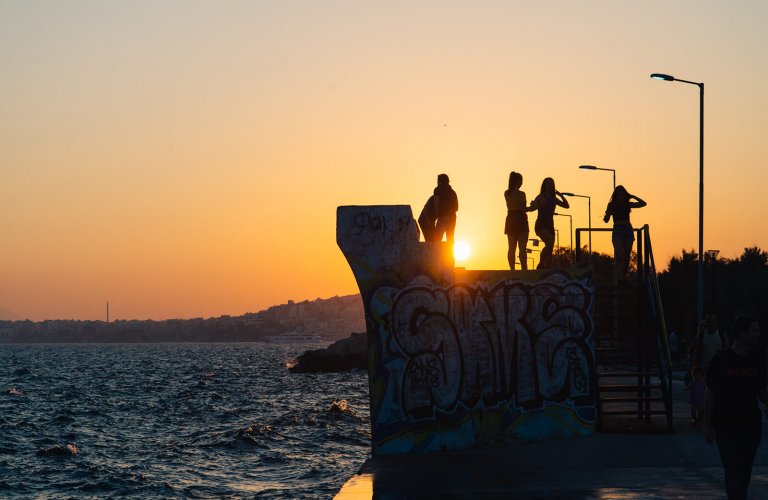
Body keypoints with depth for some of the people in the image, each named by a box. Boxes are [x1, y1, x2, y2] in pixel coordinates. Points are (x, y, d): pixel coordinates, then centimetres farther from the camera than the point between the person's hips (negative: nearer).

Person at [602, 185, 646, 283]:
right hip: (617, 230, -3)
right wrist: (608, 213, -19)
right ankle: (619, 278, -20)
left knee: (627, 256, 1)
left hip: (628, 230, 3)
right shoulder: (612, 205, 2)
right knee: (619, 255, -13)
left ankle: (624, 277, 5)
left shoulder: (628, 204, 8)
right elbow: (606, 219, 2)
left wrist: (633, 197, 3)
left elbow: (643, 203, 11)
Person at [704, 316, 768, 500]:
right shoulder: (721, 360, -5)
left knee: (744, 471, 7)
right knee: (733, 470, -11)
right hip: (726, 426, -5)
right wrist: (707, 425, -5)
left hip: (752, 425, 5)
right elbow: (710, 394, -3)